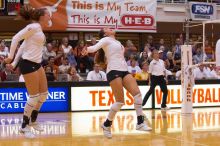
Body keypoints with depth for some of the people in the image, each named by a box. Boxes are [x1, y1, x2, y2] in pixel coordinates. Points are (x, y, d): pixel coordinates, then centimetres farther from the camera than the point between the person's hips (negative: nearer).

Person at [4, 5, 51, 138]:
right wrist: (11, 57, -14)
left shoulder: (39, 30, 14)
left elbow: (24, 45, 16)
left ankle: (33, 121, 28)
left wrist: (15, 63, 15)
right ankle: (24, 127, 6)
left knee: (44, 94, 13)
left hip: (37, 64, 10)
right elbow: (16, 38, -16)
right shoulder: (34, 27, -14)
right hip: (28, 64, -10)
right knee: (34, 96, -6)